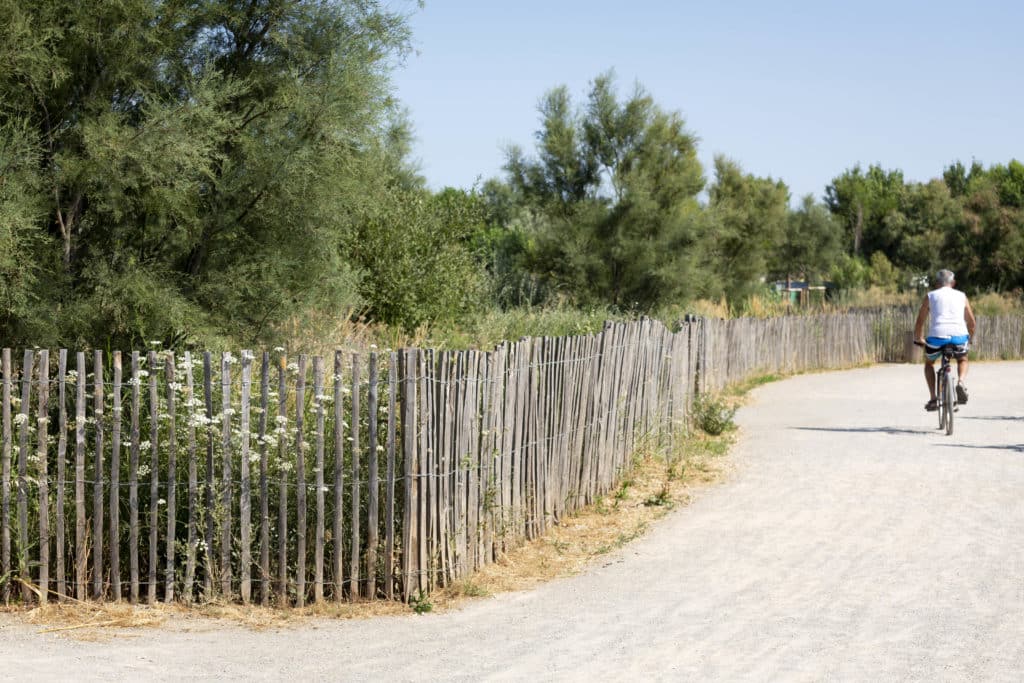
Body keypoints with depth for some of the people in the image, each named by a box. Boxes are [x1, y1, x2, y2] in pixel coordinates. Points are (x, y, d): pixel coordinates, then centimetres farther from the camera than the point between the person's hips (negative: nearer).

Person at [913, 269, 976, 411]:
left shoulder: (930, 296, 16)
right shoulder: (961, 296, 20)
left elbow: (920, 321, 14)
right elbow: (971, 322, 22)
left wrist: (918, 339, 31)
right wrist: (969, 338, 40)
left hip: (937, 336, -1)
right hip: (959, 336, 1)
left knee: (929, 363, 28)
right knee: (962, 360, 32)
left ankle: (933, 399, 15)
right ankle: (961, 382, 0)